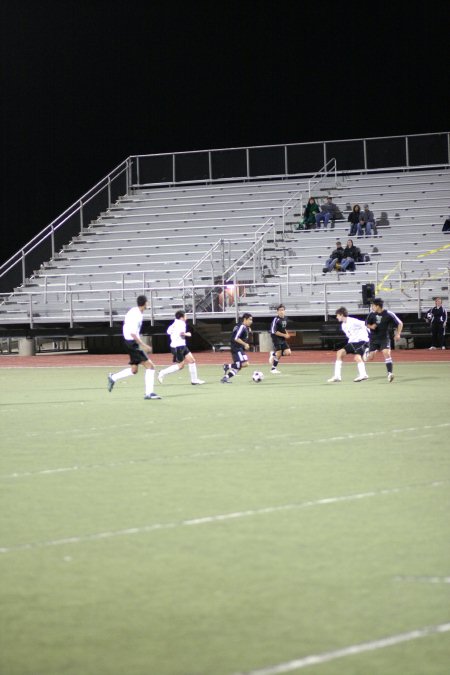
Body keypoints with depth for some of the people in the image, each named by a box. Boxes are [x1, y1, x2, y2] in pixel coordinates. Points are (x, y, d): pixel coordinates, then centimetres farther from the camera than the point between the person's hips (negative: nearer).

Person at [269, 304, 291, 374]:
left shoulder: (285, 319, 8)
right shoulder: (276, 320, -16)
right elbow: (274, 331, -19)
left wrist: (286, 333, 4)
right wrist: (284, 335, -17)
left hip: (283, 339, 7)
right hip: (276, 339, -7)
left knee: (288, 353, -4)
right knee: (279, 354, -7)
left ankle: (273, 354, 18)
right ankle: (273, 368, 10)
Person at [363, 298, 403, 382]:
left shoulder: (388, 314, -14)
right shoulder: (372, 314, -5)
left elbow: (400, 323, -6)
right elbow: (367, 324, 10)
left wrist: (398, 334, -16)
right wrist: (371, 326, -13)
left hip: (384, 338, -3)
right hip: (374, 338, 3)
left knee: (386, 353, -23)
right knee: (370, 358, 6)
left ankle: (390, 373, -23)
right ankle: (367, 351, 44)